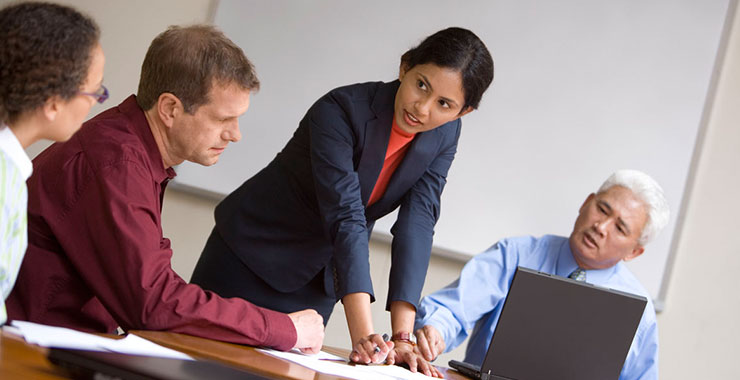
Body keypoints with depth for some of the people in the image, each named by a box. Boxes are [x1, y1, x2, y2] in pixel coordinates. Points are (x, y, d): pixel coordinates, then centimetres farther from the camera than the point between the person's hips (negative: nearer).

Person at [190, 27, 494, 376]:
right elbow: (346, 218, -36)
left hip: (316, 281, 4)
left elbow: (417, 225, -18)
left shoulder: (444, 137, -11)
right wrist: (363, 335, -44)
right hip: (250, 255, -4)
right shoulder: (340, 111, -28)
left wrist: (402, 336, -27)